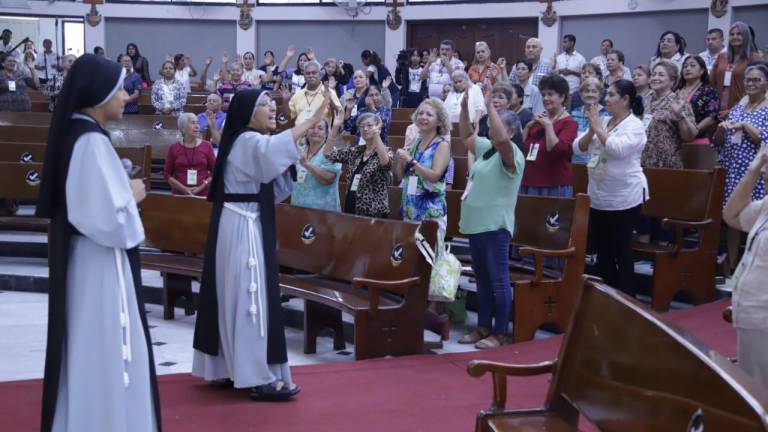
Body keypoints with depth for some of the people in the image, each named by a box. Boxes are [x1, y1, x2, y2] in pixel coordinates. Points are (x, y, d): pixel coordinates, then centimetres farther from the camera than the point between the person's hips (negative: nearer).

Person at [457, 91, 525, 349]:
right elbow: (465, 135, 23)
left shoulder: (512, 155, -11)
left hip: (495, 226, -9)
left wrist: (489, 106, -26)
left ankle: (501, 333, 1)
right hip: (476, 224, 9)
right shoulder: (485, 148, 13)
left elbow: (501, 139, -30)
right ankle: (483, 327, 22)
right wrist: (465, 107, 9)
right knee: (482, 279, 14)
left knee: (499, 280, -3)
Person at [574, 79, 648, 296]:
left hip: (624, 199, -7)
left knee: (622, 252, -2)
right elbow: (577, 148, 6)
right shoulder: (602, 121, 9)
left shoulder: (634, 125, -10)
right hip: (598, 197, 7)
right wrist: (591, 130, -10)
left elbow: (617, 148, -27)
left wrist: (598, 127, -18)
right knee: (602, 251, 14)